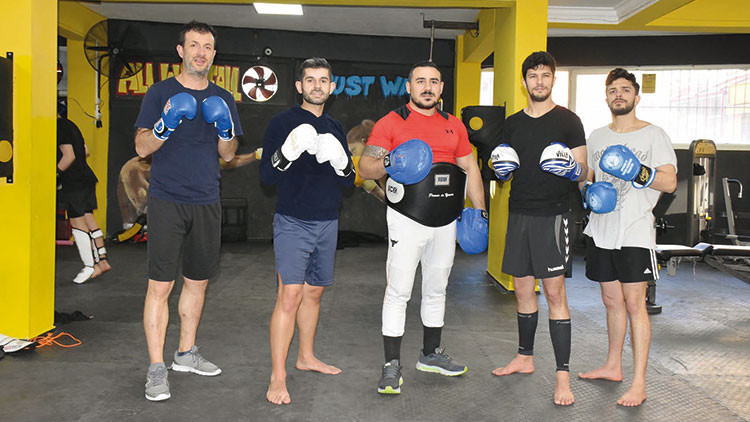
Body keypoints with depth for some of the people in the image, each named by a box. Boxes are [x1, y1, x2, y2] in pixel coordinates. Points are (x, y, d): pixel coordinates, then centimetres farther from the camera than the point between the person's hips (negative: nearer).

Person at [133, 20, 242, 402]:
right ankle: (156, 369, 3)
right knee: (160, 284, -6)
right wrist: (166, 123, -20)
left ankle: (186, 353, 27)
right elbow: (141, 147, -3)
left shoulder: (223, 99, 12)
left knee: (198, 281, 12)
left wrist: (225, 128, -9)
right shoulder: (160, 92, 1)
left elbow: (228, 155, 11)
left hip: (206, 203, 4)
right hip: (167, 201, -4)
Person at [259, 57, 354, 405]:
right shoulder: (282, 123, -3)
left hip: (327, 222, 6)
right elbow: (266, 175, -8)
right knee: (289, 294, -11)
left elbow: (349, 182, 12)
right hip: (293, 222, -5)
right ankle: (278, 377, -5)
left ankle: (306, 357, 31)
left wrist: (341, 162, -9)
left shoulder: (335, 128, 13)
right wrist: (288, 152, -26)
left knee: (314, 291, 14)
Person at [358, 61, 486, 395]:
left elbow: (470, 168, 19)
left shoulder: (453, 126, 13)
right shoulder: (391, 122, -3)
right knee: (398, 292, -5)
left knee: (436, 290, 15)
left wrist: (480, 209, 12)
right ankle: (392, 366, 4)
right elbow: (364, 166, -8)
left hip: (446, 222, 5)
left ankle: (431, 354, 31)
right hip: (408, 220, -5)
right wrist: (386, 163, -30)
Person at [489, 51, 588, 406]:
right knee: (522, 287, 12)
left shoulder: (567, 120, -1)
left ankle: (563, 376, -1)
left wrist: (570, 168, -21)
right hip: (518, 213, 5)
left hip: (552, 214, -5)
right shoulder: (512, 123, 12)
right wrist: (501, 168, -3)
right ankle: (525, 357, 28)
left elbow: (581, 172, 0)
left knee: (554, 292, -7)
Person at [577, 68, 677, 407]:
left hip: (635, 232, -5)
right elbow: (585, 178, 19)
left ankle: (639, 384, -1)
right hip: (600, 230, 5)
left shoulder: (654, 135, -1)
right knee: (611, 300, 14)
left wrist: (639, 172, -24)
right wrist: (589, 191, -3)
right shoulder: (597, 136, 14)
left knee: (634, 304, -7)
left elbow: (670, 182, -7)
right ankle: (613, 366, 28)